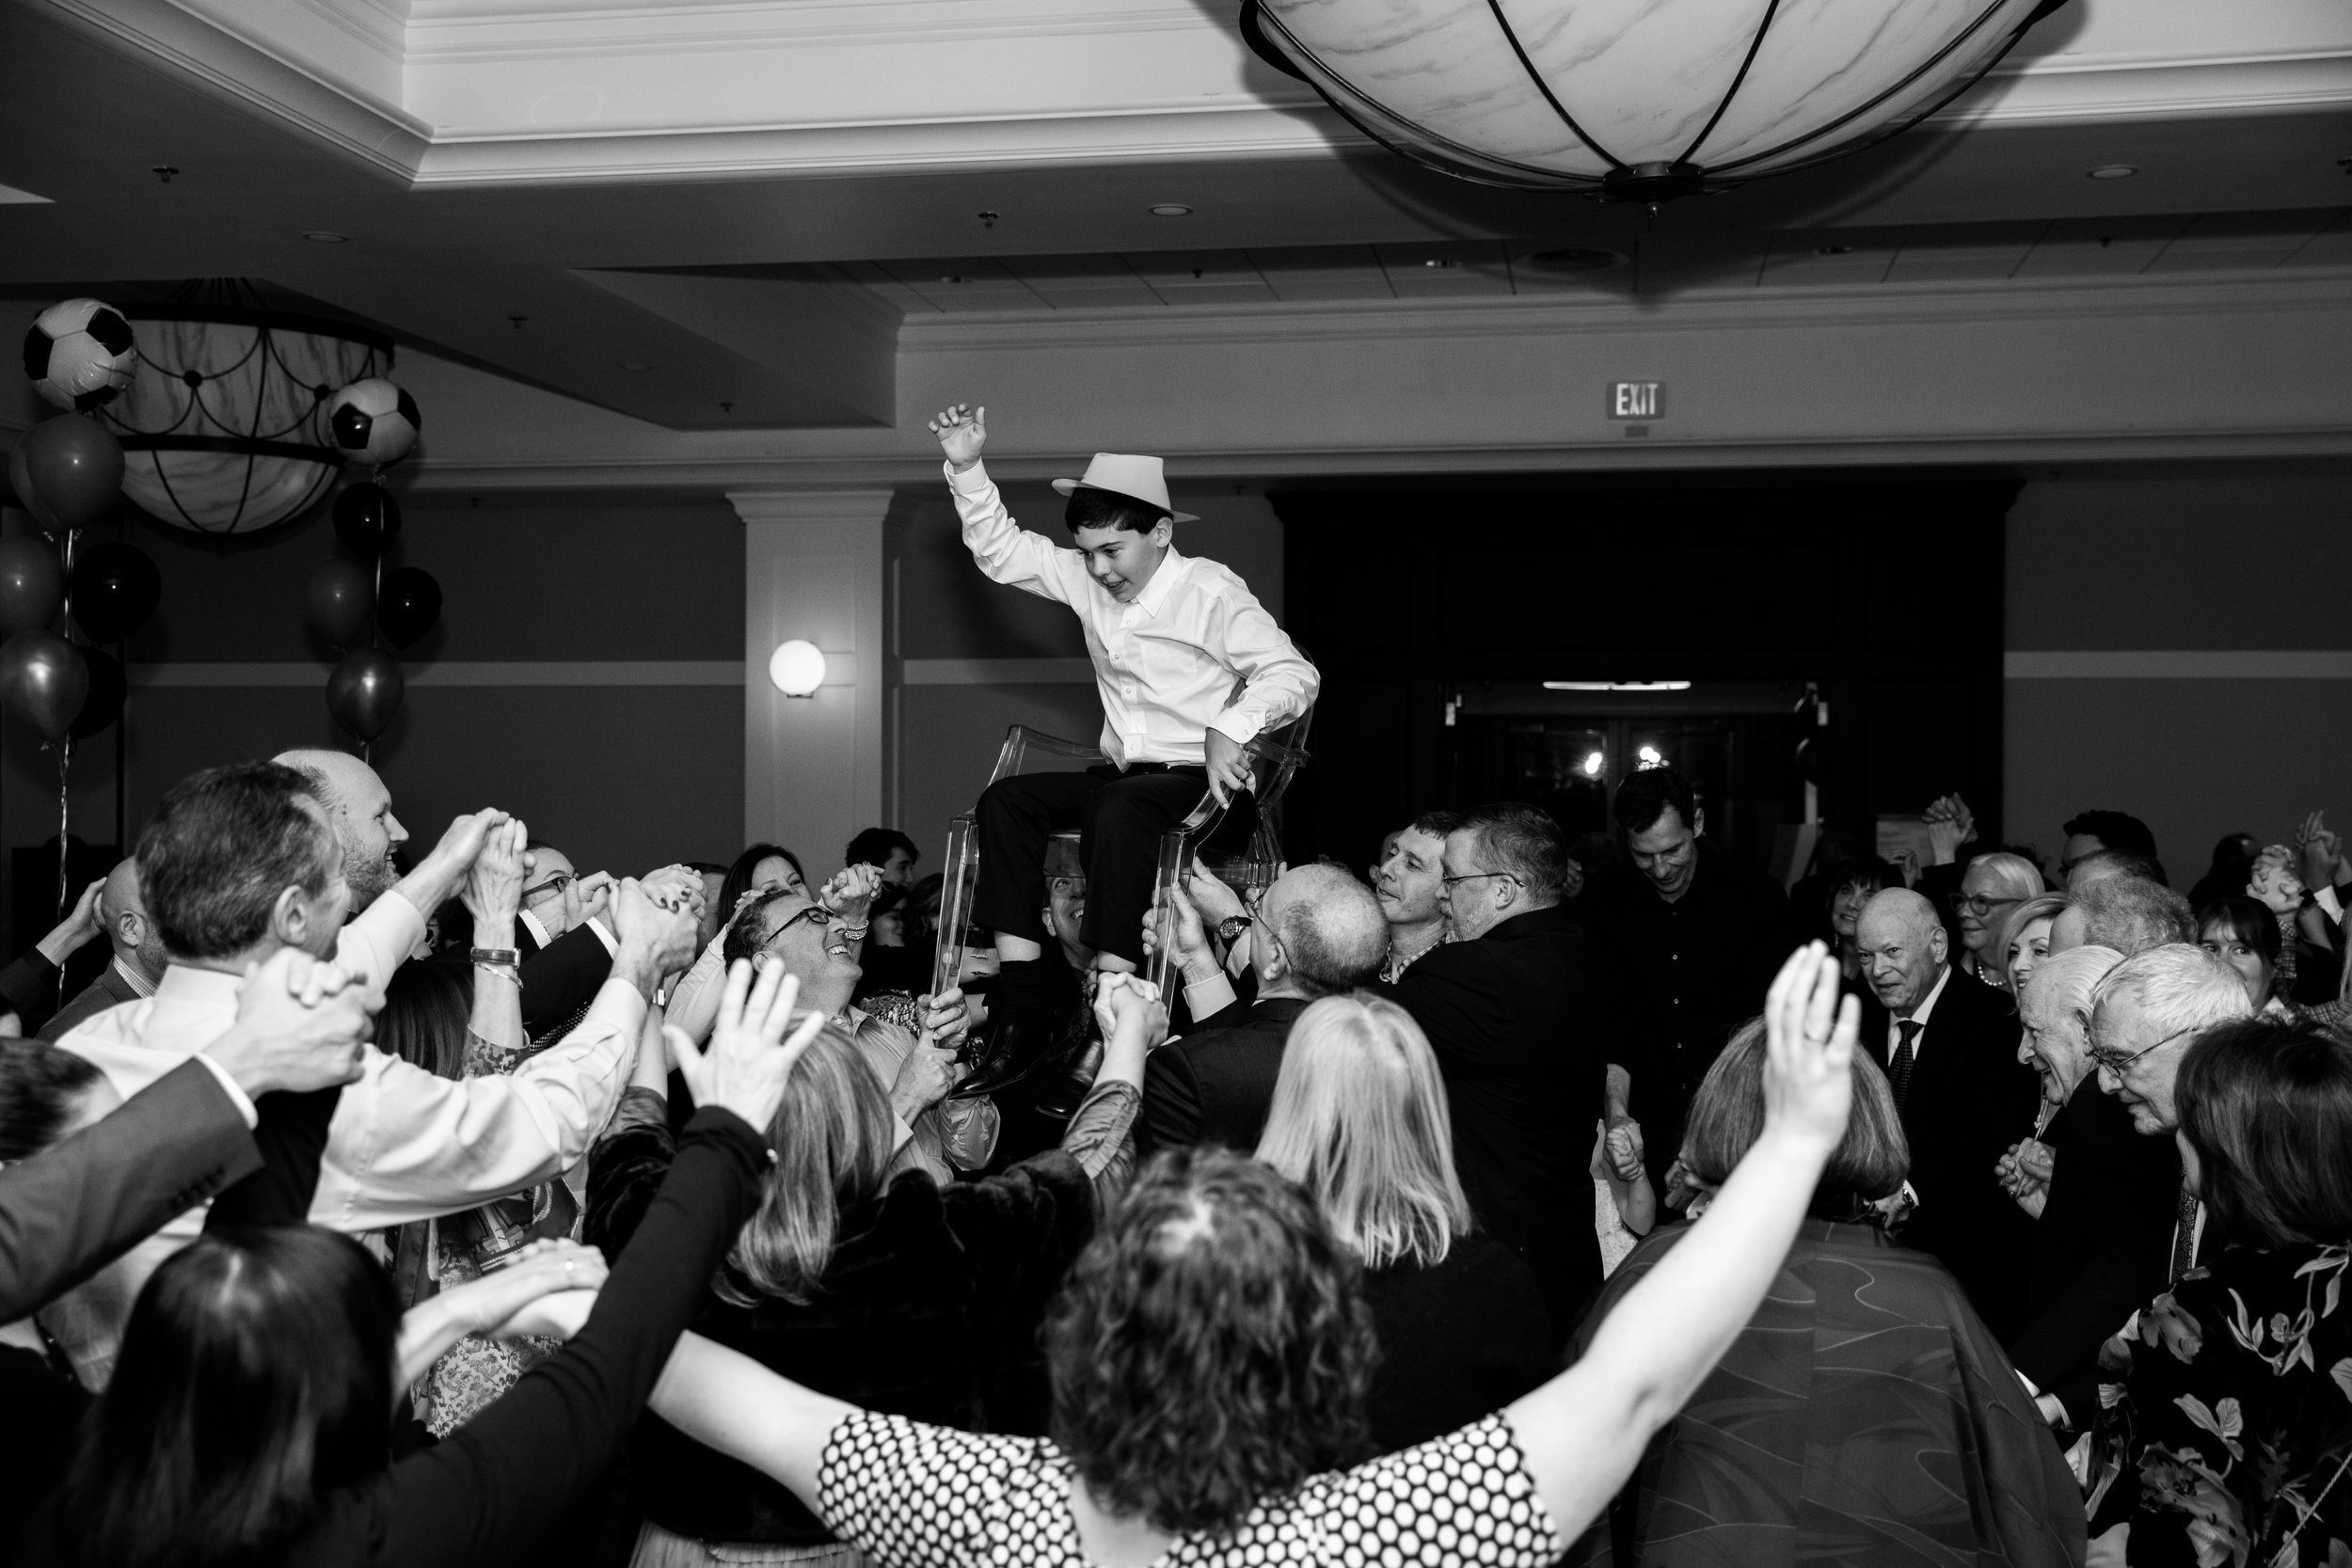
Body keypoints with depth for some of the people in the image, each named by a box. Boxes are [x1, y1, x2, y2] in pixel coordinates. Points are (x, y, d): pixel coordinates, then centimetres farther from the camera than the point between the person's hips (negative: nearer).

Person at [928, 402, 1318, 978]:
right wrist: (967, 468, 4)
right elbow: (1002, 551, 16)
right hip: (1124, 774, 7)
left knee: (1120, 808, -36)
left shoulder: (1211, 591, -10)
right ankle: (1016, 979, -21)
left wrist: (1228, 729, -32)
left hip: (1204, 780, -7)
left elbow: (1293, 673, -16)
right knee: (1007, 798, -13)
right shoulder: (1087, 579, 8)